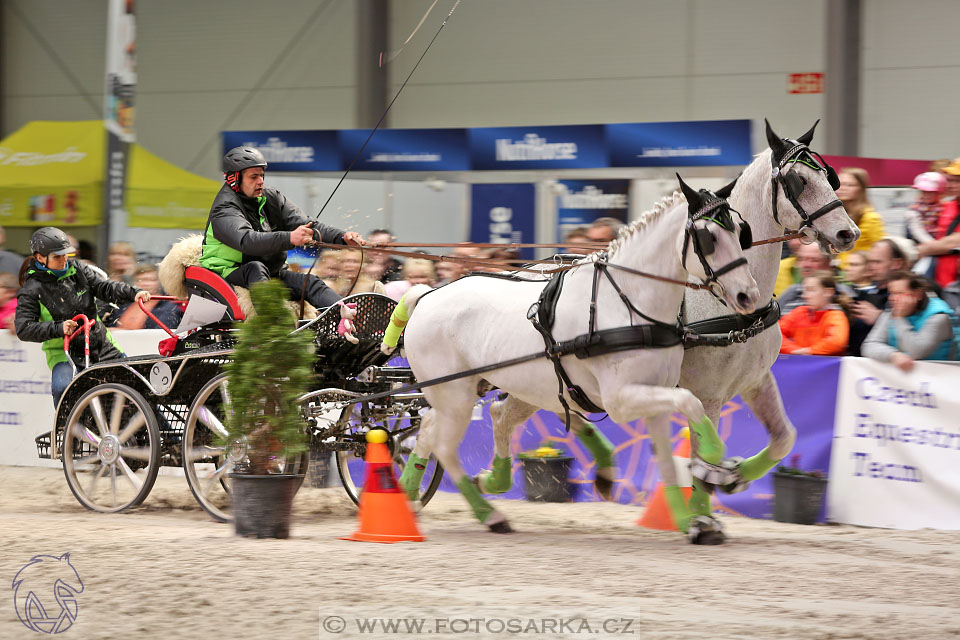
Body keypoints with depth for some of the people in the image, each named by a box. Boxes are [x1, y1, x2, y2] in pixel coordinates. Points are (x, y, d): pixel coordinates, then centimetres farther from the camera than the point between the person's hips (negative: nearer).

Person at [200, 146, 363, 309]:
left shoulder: (272, 198, 8)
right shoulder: (224, 210, -15)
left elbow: (307, 225, -1)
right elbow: (246, 241, -34)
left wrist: (342, 237, -19)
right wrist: (289, 239, -47)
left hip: (271, 273, 6)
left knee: (310, 282, -16)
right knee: (256, 268, -35)